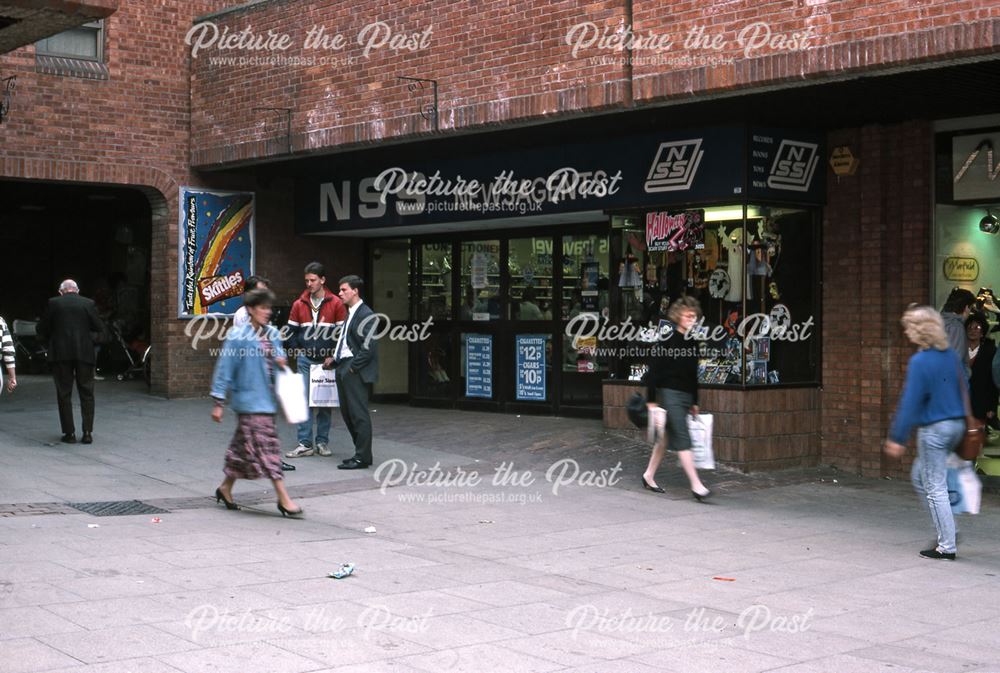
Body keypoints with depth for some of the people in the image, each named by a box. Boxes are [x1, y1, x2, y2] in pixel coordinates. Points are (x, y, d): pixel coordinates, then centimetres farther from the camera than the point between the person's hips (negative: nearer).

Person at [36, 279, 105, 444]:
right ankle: (87, 432, 3)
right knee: (86, 394, 8)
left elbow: (42, 330, 4)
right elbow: (100, 330, 3)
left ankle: (69, 433, 5)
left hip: (61, 354, -1)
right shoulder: (88, 304, 2)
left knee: (64, 394, 7)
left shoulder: (53, 303, 1)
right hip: (84, 353, 1)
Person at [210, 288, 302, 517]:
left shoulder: (272, 334, 9)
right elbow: (224, 369, -9)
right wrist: (219, 403, -9)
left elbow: (278, 357, 23)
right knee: (267, 447, -9)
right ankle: (284, 499, -9)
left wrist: (281, 361, -3)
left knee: (244, 447, 15)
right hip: (249, 401, -7)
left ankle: (225, 488, 30)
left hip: (267, 399, 7)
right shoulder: (238, 336, -11)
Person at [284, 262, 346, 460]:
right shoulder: (299, 304, 5)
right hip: (305, 360, 2)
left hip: (326, 361, -2)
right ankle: (305, 444, 1)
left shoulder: (336, 304, -3)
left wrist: (333, 356, -7)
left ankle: (322, 442, 14)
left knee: (325, 402, 6)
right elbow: (291, 331, 11)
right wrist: (298, 351, 1)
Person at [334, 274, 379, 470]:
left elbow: (368, 346, -18)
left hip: (355, 371, -10)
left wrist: (353, 367, -17)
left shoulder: (366, 315, -12)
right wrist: (335, 359, 10)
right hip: (343, 368, 10)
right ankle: (361, 452, 21)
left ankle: (362, 457, 0)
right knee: (347, 413, 13)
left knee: (358, 413, -5)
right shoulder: (350, 313, 17)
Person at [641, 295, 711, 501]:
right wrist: (651, 400, -13)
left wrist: (694, 403, 21)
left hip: (686, 396, 8)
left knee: (666, 437, 14)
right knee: (682, 440, -11)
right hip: (669, 393, -8)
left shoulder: (692, 343, 13)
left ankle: (649, 476, 27)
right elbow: (653, 371, -10)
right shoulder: (666, 341, -9)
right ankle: (696, 485, -14)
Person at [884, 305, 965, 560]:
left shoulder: (919, 361, -17)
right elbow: (962, 389, 13)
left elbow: (910, 402, -17)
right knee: (919, 477, 21)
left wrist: (897, 438, -13)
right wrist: (963, 424, 23)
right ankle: (946, 529, 21)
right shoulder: (951, 356, 6)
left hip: (933, 429, -8)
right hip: (956, 425, 8)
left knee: (935, 487, 1)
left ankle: (947, 546, 5)